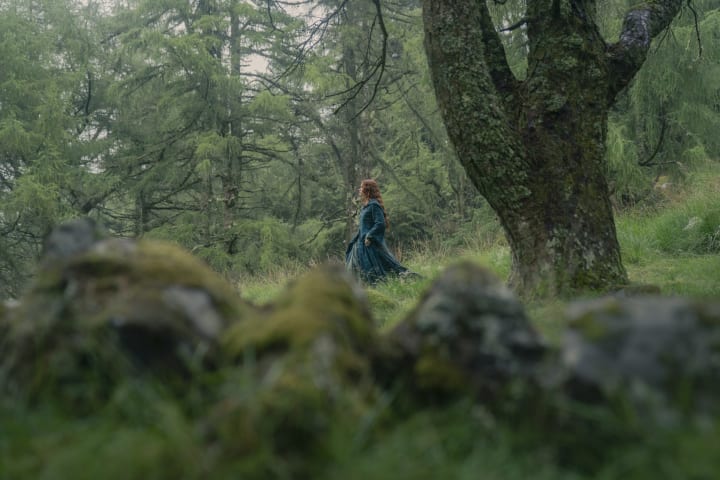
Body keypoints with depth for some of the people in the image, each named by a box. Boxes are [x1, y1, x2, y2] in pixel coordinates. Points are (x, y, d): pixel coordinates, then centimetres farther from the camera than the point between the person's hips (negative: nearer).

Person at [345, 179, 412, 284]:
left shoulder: (374, 205, -13)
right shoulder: (366, 205, 14)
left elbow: (380, 224, -21)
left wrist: (369, 237, -21)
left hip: (371, 244, -10)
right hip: (362, 243, 10)